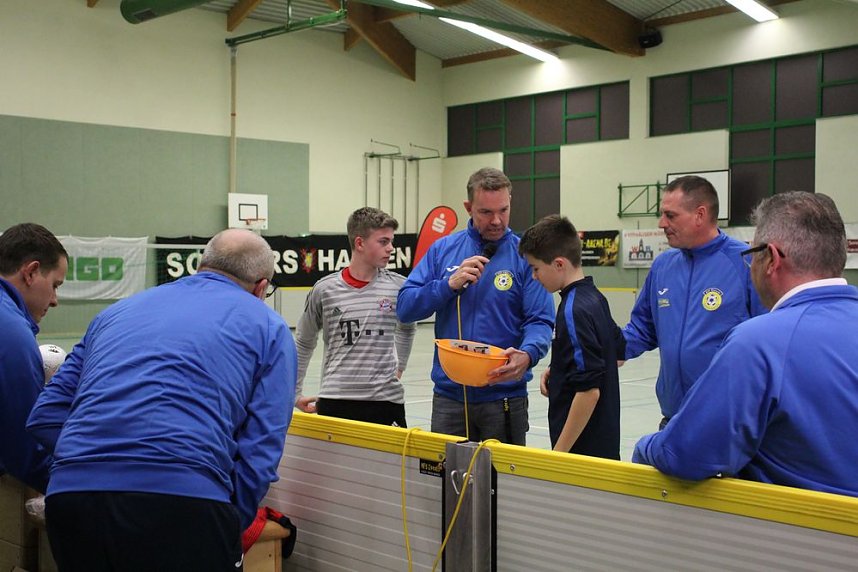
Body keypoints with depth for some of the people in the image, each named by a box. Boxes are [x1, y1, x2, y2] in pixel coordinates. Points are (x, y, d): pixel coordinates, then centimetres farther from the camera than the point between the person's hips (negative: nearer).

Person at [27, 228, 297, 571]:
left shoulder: (119, 310, 27)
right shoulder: (269, 327, 15)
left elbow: (45, 417, 21)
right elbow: (259, 456, 4)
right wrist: (231, 531, 15)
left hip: (71, 491, 5)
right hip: (182, 497, -5)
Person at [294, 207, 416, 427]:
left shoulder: (398, 287, 0)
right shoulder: (325, 289, -2)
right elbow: (303, 344, 12)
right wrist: (294, 394, 13)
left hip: (386, 400, 1)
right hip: (334, 401, -1)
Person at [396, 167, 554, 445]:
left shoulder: (524, 254, -3)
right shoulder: (443, 249, 4)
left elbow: (540, 321, -9)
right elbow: (404, 308, -1)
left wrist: (526, 355, -30)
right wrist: (450, 283, -15)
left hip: (505, 396, -1)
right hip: (449, 393, 2)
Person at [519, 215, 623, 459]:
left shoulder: (573, 311, -20)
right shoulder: (595, 298, 7)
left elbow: (589, 390, -24)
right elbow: (618, 352, 20)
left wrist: (560, 451, -19)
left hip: (582, 447, -9)